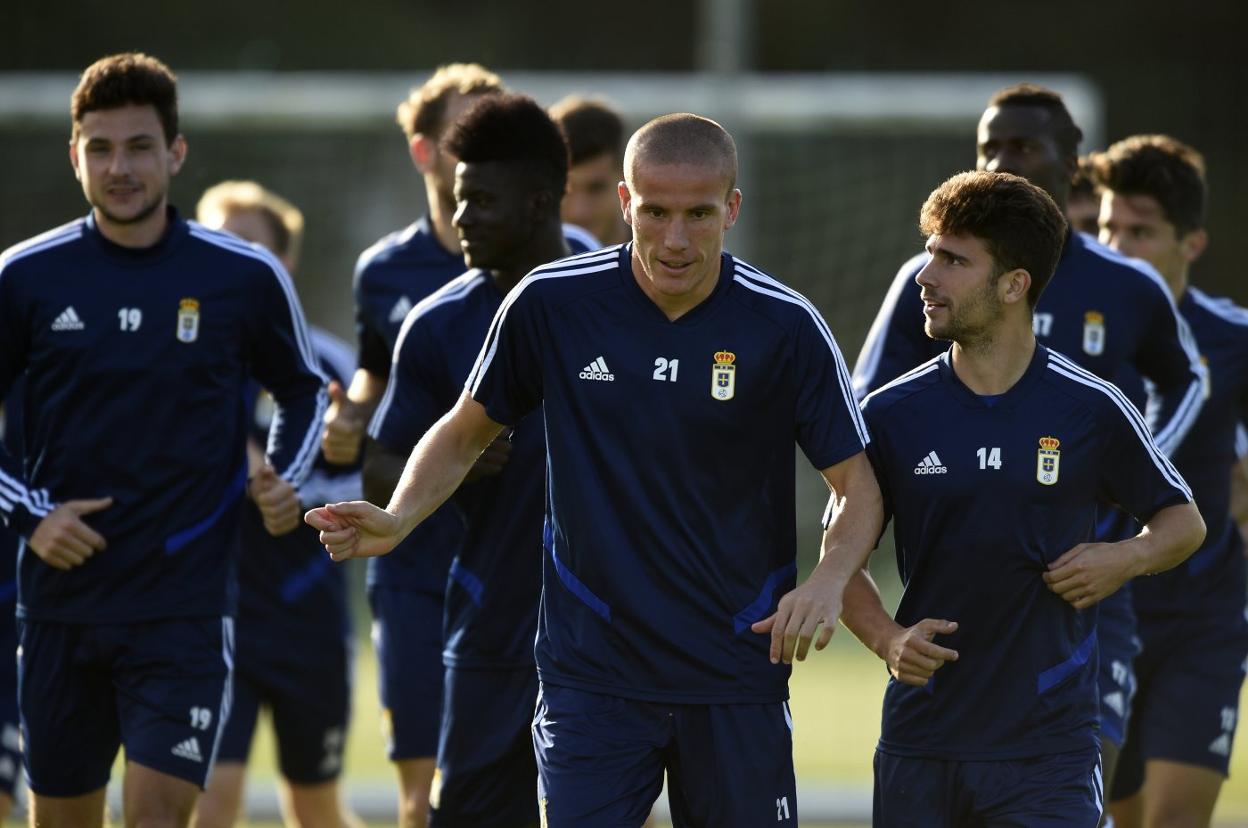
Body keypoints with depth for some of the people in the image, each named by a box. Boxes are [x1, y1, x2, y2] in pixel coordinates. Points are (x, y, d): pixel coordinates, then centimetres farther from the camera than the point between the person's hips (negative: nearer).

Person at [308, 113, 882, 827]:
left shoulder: (786, 326, -7)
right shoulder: (551, 305, -5)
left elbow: (858, 486, -1)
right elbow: (468, 431, 10)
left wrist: (828, 581, -21)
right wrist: (397, 519, -8)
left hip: (738, 676, 0)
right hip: (591, 673, 0)